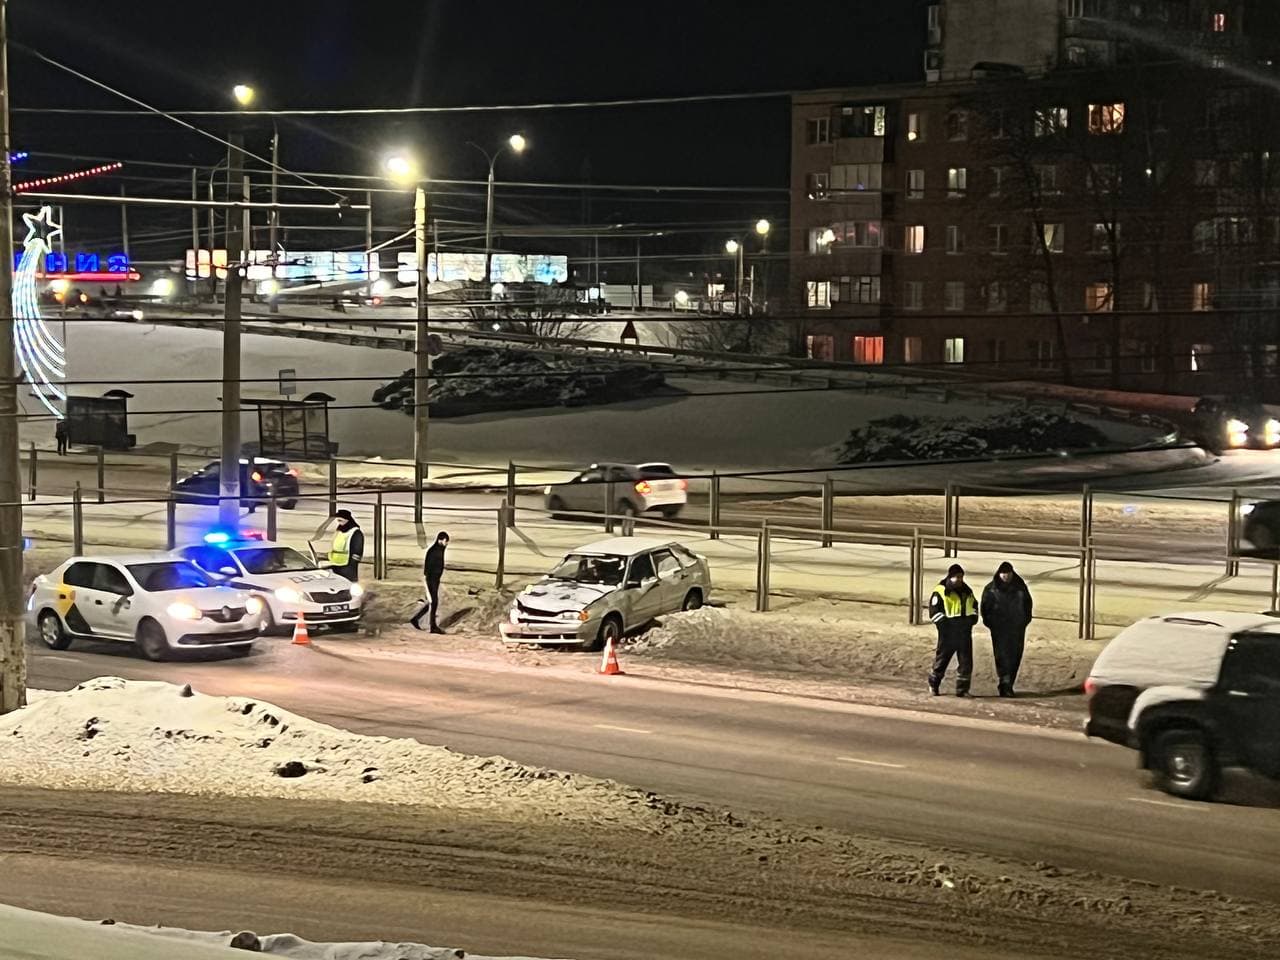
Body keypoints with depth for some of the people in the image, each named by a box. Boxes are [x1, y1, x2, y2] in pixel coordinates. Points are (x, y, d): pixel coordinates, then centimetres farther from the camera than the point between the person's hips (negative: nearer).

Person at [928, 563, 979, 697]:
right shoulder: (940, 591, -7)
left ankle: (962, 689, 9)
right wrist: (945, 623, -18)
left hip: (965, 632, 5)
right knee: (941, 659, 6)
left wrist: (973, 617, 7)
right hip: (948, 633, -5)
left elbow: (974, 605, 26)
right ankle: (934, 684, 25)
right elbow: (934, 611, -10)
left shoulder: (967, 591, 13)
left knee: (966, 662, 2)